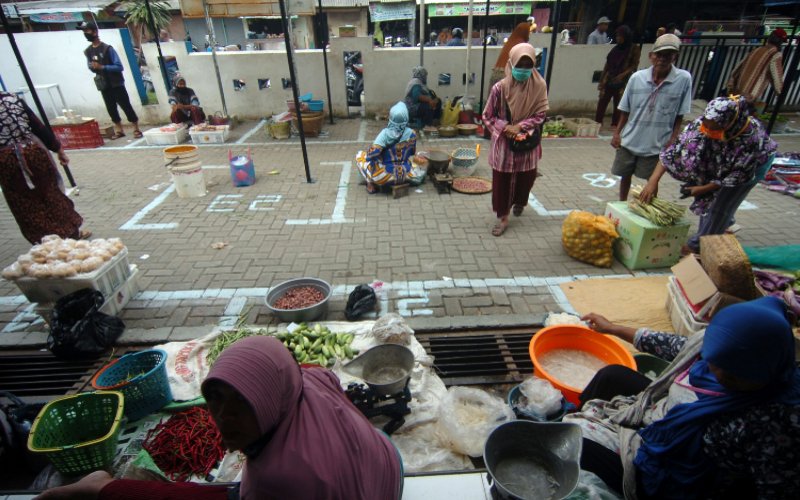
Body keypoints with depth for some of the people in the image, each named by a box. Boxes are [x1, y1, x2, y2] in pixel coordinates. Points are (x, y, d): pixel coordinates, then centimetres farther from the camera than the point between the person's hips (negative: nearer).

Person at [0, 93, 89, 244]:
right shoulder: (13, 98, 0)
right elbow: (39, 127, 0)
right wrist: (59, 150, 8)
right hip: (33, 151, 2)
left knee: (27, 205, 10)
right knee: (51, 194, 15)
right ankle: (73, 232, 23)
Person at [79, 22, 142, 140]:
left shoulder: (107, 48, -10)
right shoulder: (88, 51, 7)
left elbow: (119, 67, -13)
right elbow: (91, 67, 15)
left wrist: (102, 67, -20)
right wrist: (93, 67, -8)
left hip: (116, 83, -5)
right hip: (104, 85, 6)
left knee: (126, 106, -4)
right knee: (111, 108, 9)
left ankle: (136, 129, 4)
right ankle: (119, 130, 19)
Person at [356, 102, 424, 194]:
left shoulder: (386, 133, -20)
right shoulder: (411, 133, -8)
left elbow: (372, 154, -25)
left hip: (387, 176, -6)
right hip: (405, 175, 6)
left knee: (360, 155, 12)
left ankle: (371, 184, 1)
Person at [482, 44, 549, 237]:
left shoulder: (539, 86, -9)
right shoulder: (500, 88, -13)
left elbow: (540, 115, -4)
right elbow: (487, 117, -6)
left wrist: (520, 126, -19)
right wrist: (505, 128, -19)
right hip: (503, 142, -2)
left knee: (526, 177, 16)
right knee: (501, 180, 4)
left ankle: (519, 202, 48)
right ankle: (503, 217, 19)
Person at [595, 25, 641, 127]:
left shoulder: (634, 49, -1)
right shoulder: (616, 48, 12)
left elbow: (634, 66, -6)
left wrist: (622, 75, -21)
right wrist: (601, 80, 11)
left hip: (622, 83, -4)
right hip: (608, 81, 4)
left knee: (618, 106, -2)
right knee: (601, 103, -1)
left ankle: (615, 126, 4)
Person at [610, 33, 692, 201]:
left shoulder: (683, 79, -11)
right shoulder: (637, 77, -7)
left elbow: (679, 116, -7)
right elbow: (625, 110, 3)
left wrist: (672, 141, -9)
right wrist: (617, 133, 2)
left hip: (657, 144, -2)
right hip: (630, 140, 2)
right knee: (625, 175, 16)